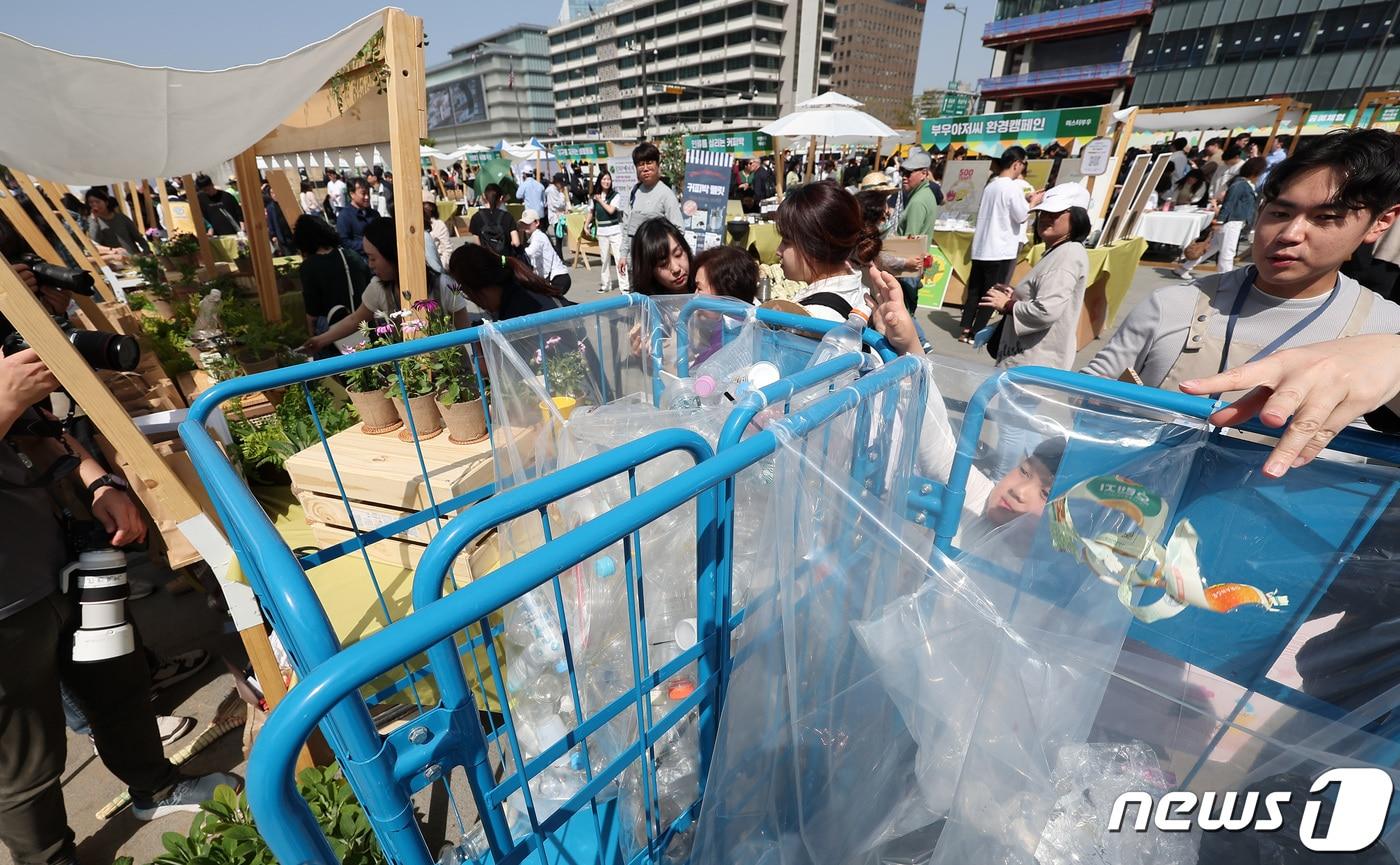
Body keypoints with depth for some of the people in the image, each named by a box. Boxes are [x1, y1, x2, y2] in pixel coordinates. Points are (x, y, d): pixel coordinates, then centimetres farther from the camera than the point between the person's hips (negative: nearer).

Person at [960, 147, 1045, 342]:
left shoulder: (990, 186, 12)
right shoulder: (1013, 187, -11)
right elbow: (1022, 217, -9)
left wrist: (1024, 200, 20)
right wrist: (1033, 202, 7)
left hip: (980, 248, 7)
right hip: (1000, 250, -7)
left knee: (974, 291, 9)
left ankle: (966, 330, 9)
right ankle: (976, 334, 2)